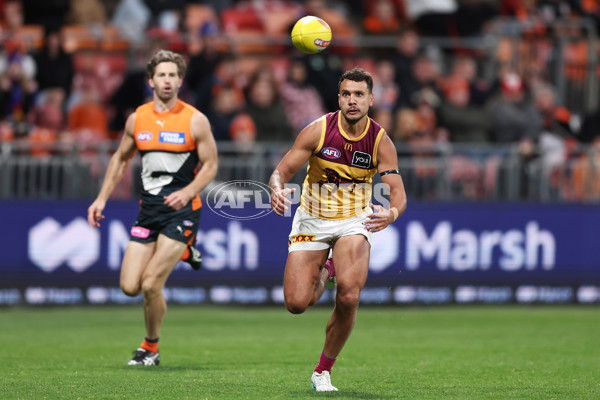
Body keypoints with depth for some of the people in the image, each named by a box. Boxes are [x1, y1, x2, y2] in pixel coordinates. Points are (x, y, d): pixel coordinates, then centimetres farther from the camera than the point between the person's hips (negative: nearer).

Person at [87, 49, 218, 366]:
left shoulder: (195, 121, -6)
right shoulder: (137, 119, 6)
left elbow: (210, 165, -2)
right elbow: (121, 159, 18)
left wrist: (188, 192, -20)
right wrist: (102, 198, 11)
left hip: (181, 210, -5)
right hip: (148, 209, 5)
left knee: (150, 285, -14)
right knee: (129, 287, -1)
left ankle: (151, 349, 12)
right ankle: (180, 252, 28)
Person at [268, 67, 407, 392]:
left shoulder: (380, 141, -12)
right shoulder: (318, 130, -15)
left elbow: (398, 192, -14)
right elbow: (281, 172, -12)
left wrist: (391, 213, -38)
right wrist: (277, 191, -36)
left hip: (354, 222, 0)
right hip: (312, 220, 0)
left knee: (349, 297, -24)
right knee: (296, 303, -10)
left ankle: (323, 371, -2)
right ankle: (324, 274, 30)